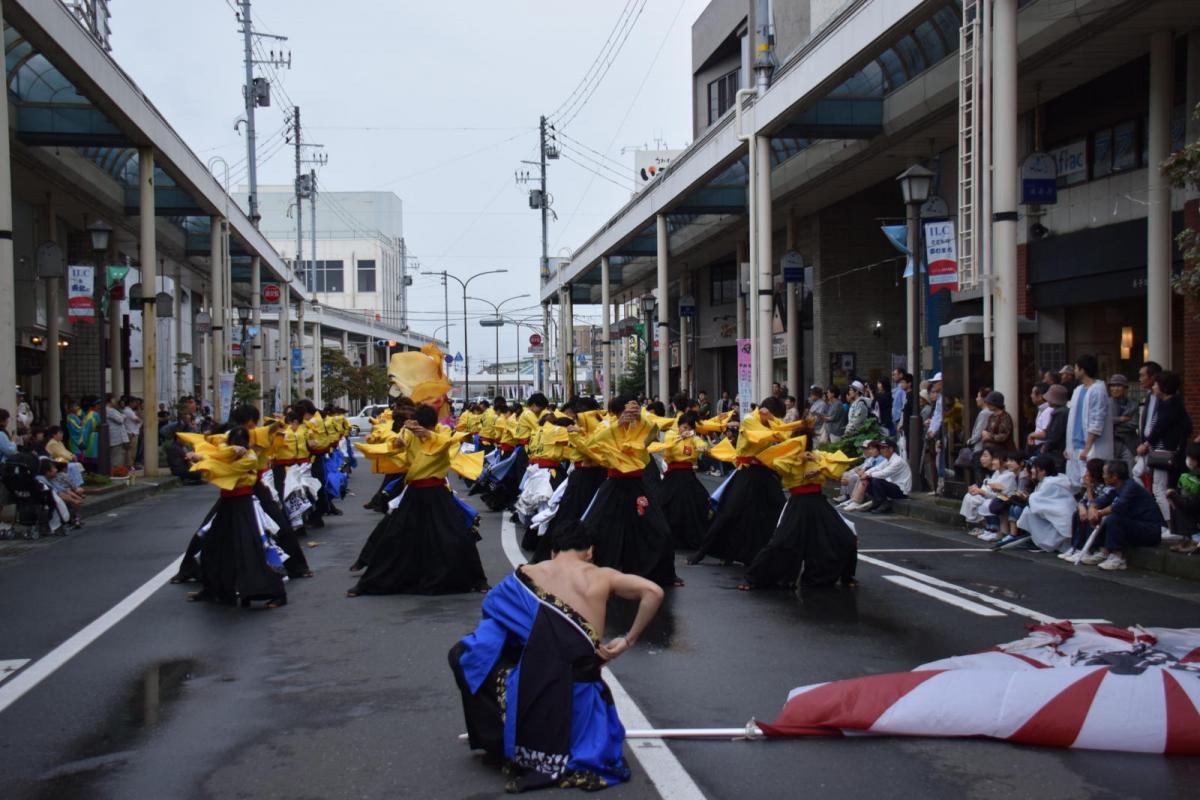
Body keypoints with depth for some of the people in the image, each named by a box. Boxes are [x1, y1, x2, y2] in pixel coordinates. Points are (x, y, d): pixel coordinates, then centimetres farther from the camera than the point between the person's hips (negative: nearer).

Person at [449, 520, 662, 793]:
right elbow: (654, 592, -7)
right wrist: (628, 640, -1)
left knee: (464, 654, 24)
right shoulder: (603, 576, 3)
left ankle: (504, 747, 22)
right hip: (579, 696, 2)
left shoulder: (526, 575, 3)